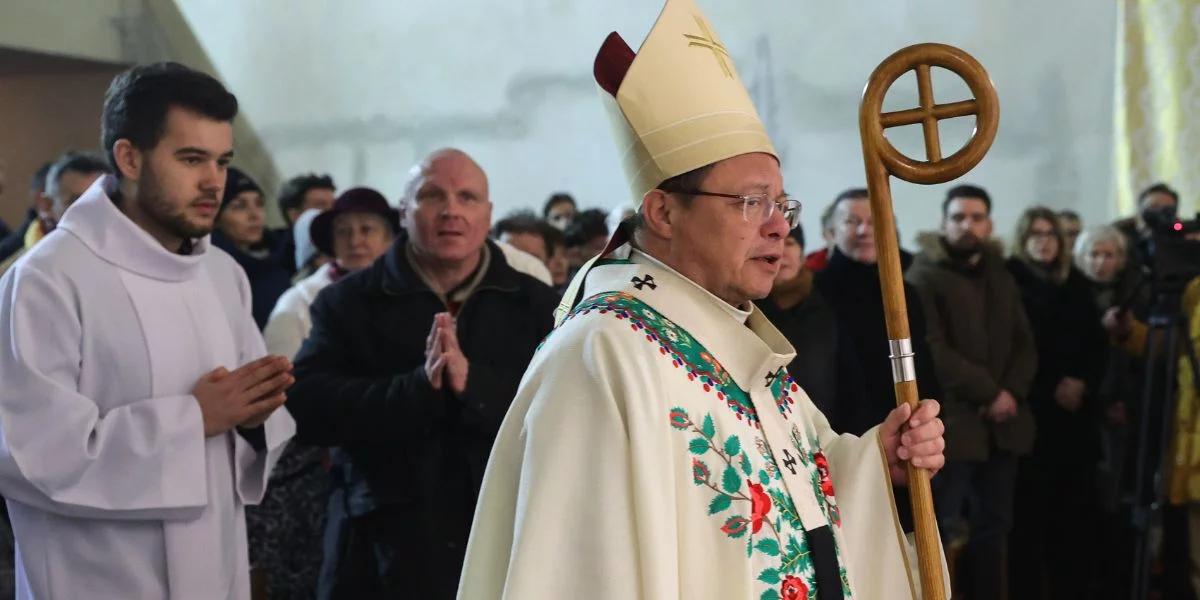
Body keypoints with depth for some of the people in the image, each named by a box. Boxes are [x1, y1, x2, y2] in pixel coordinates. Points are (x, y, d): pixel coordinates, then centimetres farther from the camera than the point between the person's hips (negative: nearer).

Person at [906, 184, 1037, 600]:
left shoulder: (1001, 278, 18)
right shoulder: (924, 277, -4)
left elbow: (1025, 345, 15)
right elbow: (932, 351, -12)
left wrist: (1011, 391, -4)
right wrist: (989, 392, -14)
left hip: (1001, 422, 6)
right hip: (951, 421, -6)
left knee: (994, 526, 10)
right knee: (942, 528, -5)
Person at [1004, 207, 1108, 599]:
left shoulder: (1076, 284, 15)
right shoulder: (1010, 281, 0)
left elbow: (1097, 343, 14)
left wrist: (1083, 381, -4)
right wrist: (1052, 387, -9)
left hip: (1075, 410, 4)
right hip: (1030, 408, -4)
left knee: (1075, 503, 0)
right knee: (1030, 505, -6)